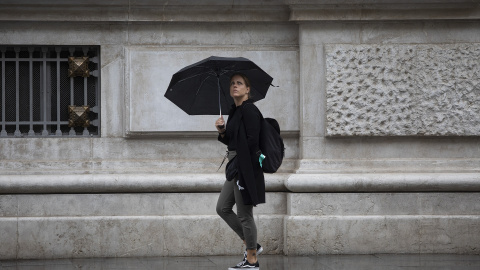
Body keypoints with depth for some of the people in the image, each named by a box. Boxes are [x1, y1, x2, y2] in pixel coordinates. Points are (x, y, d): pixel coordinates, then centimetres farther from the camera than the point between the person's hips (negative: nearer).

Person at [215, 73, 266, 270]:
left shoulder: (249, 110, -13)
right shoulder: (234, 111, 15)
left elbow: (251, 141, -20)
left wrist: (238, 163, -16)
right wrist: (222, 131, 1)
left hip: (246, 168, -10)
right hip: (235, 167, 10)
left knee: (244, 214, -4)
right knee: (223, 208, 14)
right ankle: (252, 245, 23)